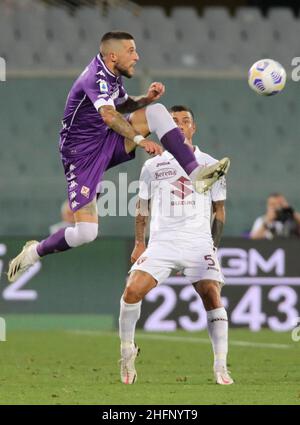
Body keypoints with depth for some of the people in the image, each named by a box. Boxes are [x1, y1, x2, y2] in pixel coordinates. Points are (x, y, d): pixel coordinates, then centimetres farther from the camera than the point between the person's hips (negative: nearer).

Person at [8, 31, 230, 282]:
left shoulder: (111, 74, 5)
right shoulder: (96, 77, -22)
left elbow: (122, 105, 25)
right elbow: (108, 115, -40)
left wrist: (146, 99, 5)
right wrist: (140, 140, -47)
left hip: (108, 143, 8)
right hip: (82, 154, -8)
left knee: (157, 111, -11)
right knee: (86, 233, -17)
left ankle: (196, 174, -17)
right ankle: (34, 252, 11)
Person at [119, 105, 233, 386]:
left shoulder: (210, 165, 10)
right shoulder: (153, 166, 12)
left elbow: (219, 209, 15)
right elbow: (142, 207, 18)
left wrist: (213, 245, 8)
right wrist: (139, 243, 10)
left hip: (199, 243, -1)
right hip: (161, 242, 1)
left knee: (212, 297, -17)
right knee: (132, 291, -15)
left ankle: (221, 368, -12)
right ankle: (127, 352, 5)